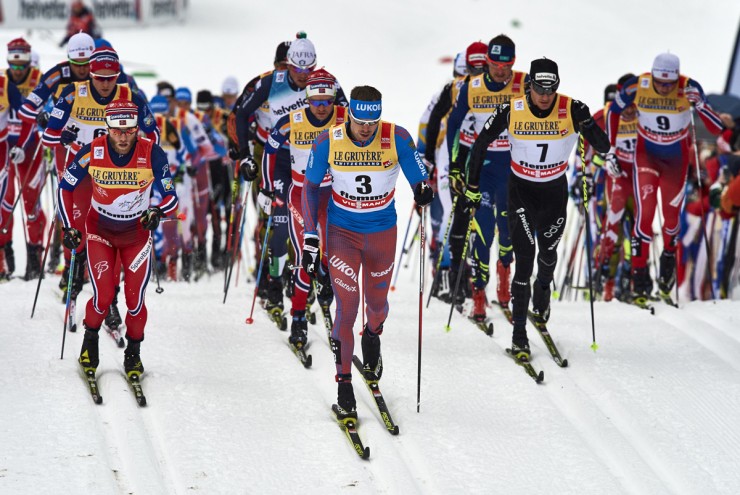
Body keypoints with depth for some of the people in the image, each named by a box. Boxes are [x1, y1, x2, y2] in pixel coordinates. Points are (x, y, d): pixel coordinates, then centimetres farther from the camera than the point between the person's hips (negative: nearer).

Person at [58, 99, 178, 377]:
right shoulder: (92, 153, -20)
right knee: (103, 297, -10)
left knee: (135, 301, -4)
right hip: (100, 231, 0)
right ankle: (90, 340, 21)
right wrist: (69, 227, -11)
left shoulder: (152, 154, -22)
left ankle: (133, 353, 22)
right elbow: (65, 187, -5)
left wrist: (158, 212, -38)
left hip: (137, 232, 0)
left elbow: (171, 198, -16)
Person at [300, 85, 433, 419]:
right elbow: (310, 188, -4)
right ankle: (344, 385, 1)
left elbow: (418, 180, -10)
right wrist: (310, 237, -9)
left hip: (382, 232, 1)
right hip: (342, 232, -1)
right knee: (347, 305, -10)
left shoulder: (397, 138, -18)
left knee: (377, 303, 16)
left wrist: (423, 192, -35)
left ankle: (372, 338, 52)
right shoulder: (328, 142, -16)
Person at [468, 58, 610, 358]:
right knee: (524, 259, -9)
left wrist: (590, 127, -40)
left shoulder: (572, 110, -18)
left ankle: (543, 289, 54)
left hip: (555, 190, 1)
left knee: (548, 252, 18)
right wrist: (472, 186, -1)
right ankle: (519, 335, -3)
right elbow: (481, 145, -4)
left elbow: (603, 147, -20)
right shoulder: (511, 111, -18)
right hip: (521, 189, -1)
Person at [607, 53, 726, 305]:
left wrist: (700, 105, -43)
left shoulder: (689, 88, -25)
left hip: (677, 158, 1)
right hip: (646, 154, -1)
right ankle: (639, 274, -6)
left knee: (671, 216, 12)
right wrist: (610, 149, -4)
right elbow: (614, 111, -3)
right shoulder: (637, 86, -23)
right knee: (644, 212, -15)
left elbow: (717, 129, -26)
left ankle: (669, 255, 42)